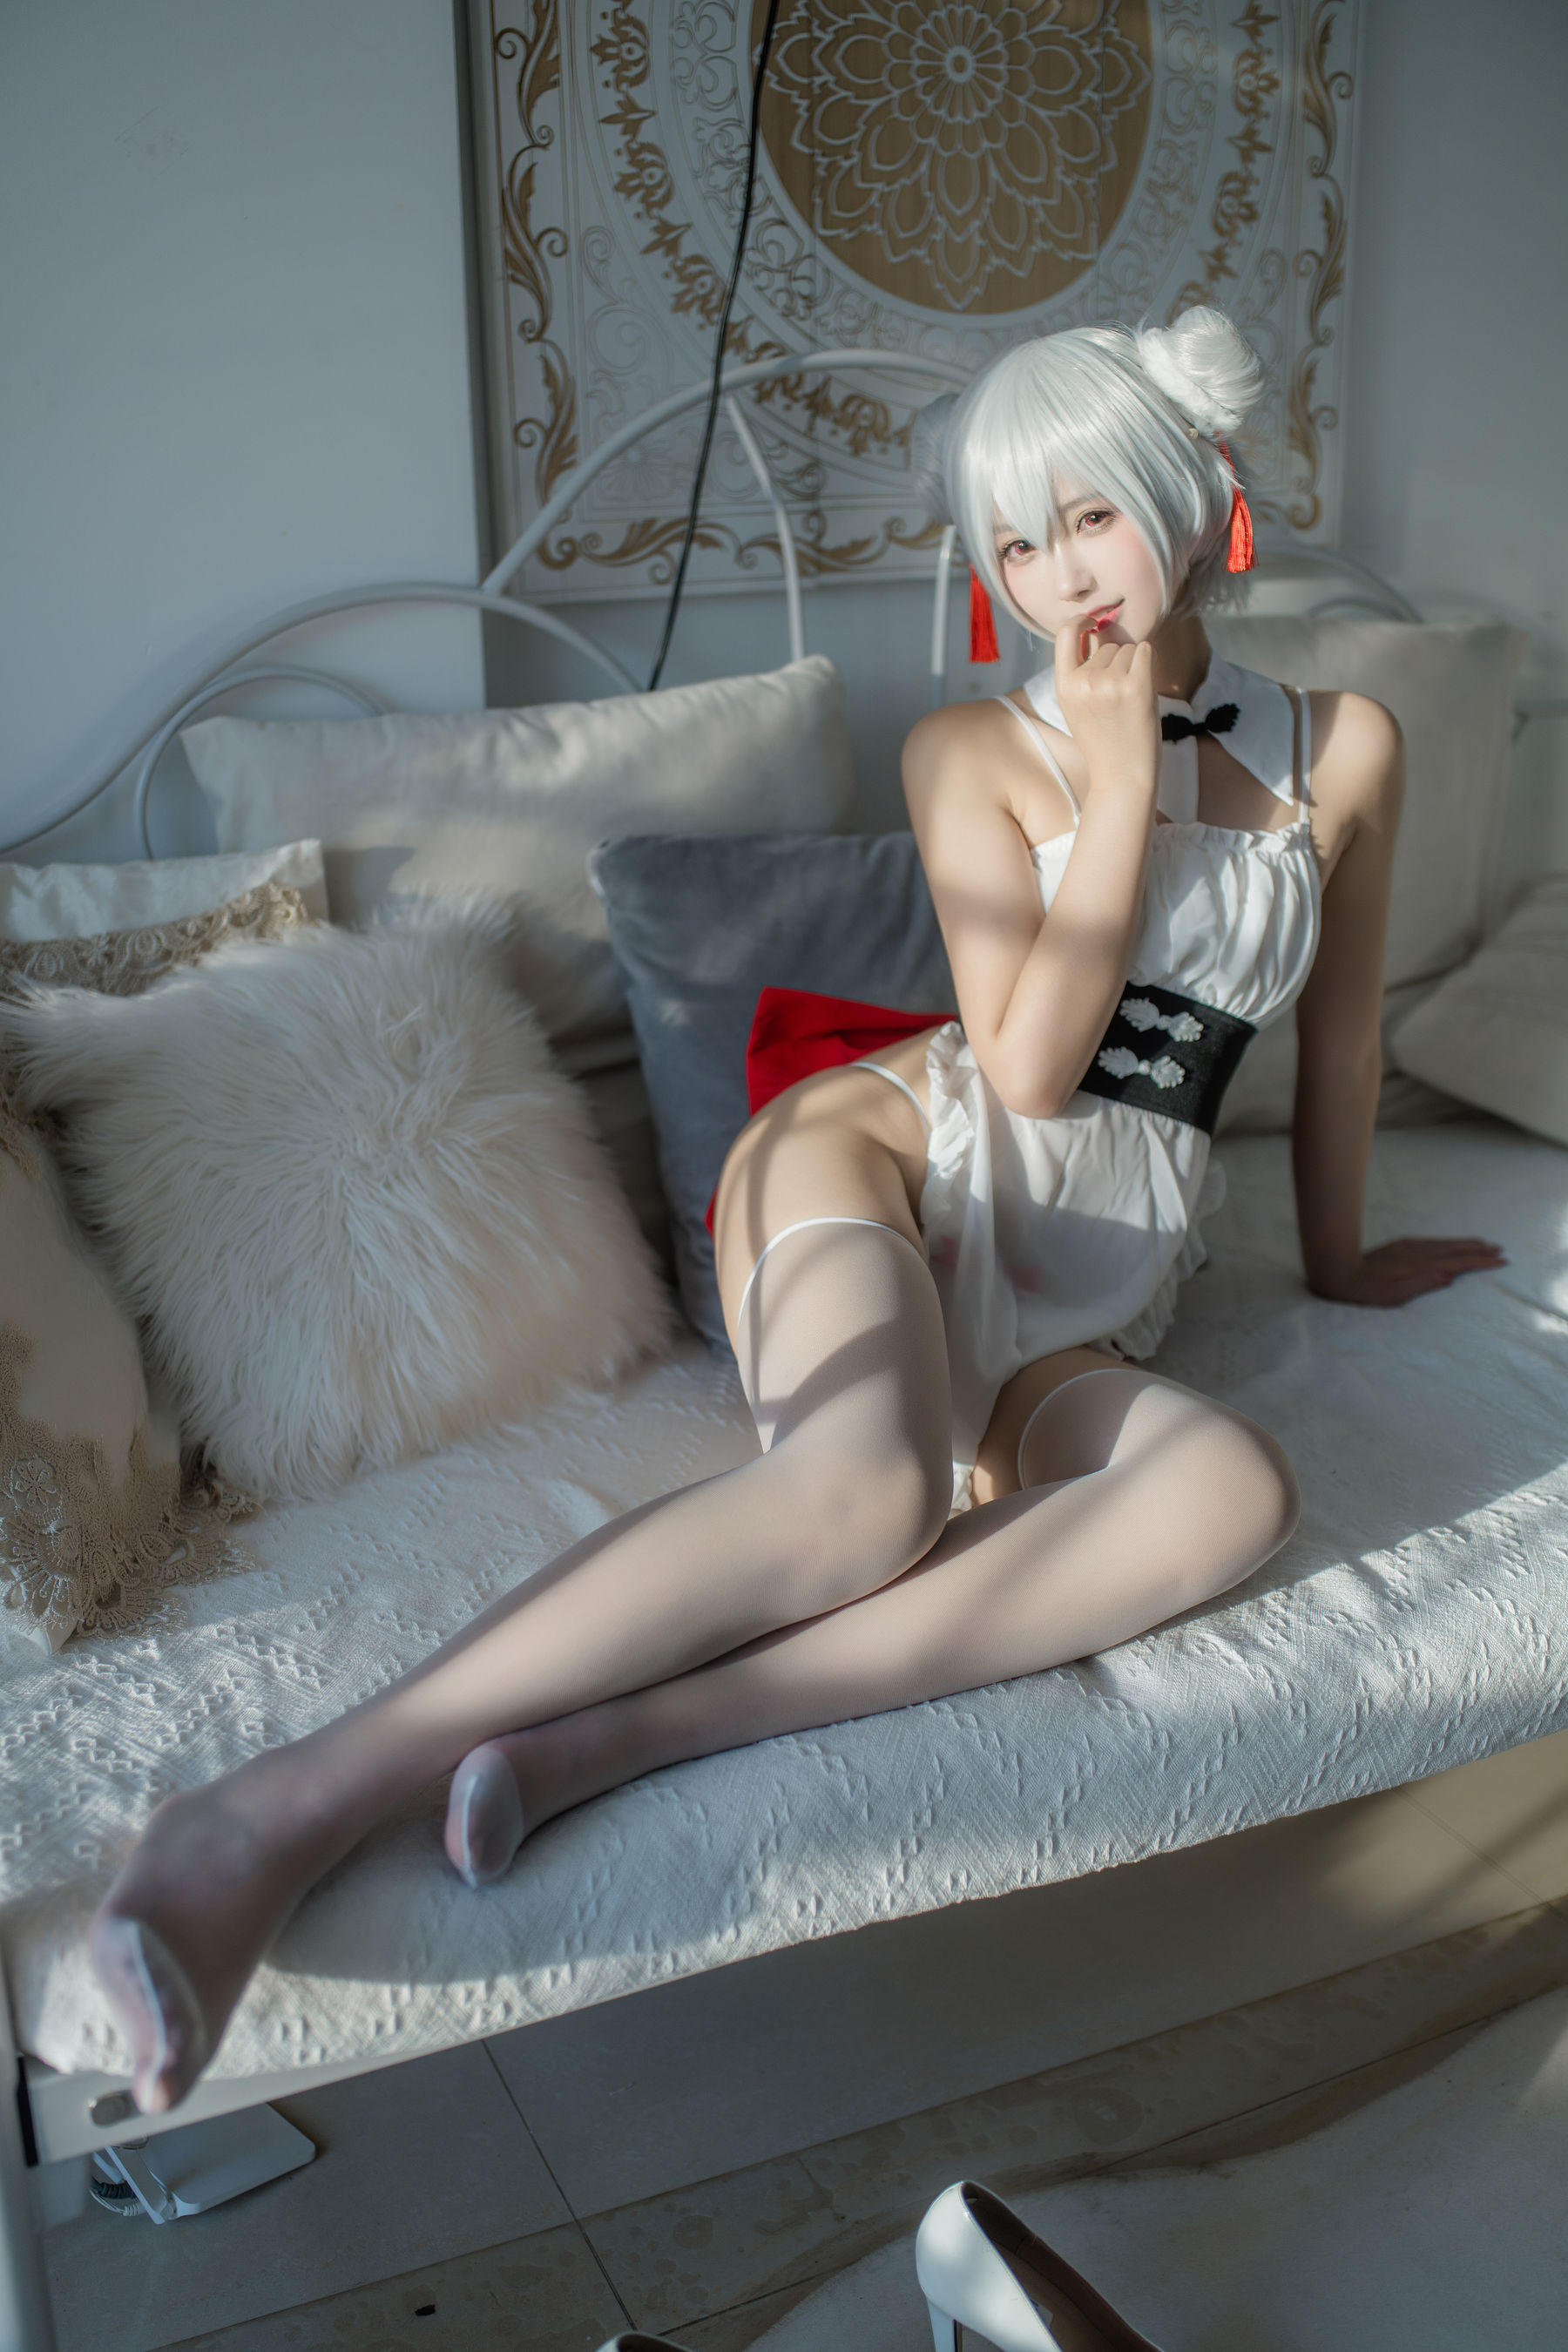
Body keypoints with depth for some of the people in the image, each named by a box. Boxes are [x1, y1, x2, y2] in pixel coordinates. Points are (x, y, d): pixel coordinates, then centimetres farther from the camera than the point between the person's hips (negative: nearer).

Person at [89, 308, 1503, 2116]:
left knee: (1235, 1490, -36)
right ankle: (293, 1802, -44)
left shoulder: (1343, 747, 13)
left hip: (1094, 1286, 3)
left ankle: (607, 1743, -41)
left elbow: (1339, 1036, 23)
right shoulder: (973, 751, 7)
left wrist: (1338, 1256, 31)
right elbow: (1026, 1065, -3)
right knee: (871, 1479, -40)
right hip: (902, 1148, -2)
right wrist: (1118, 784, -5)